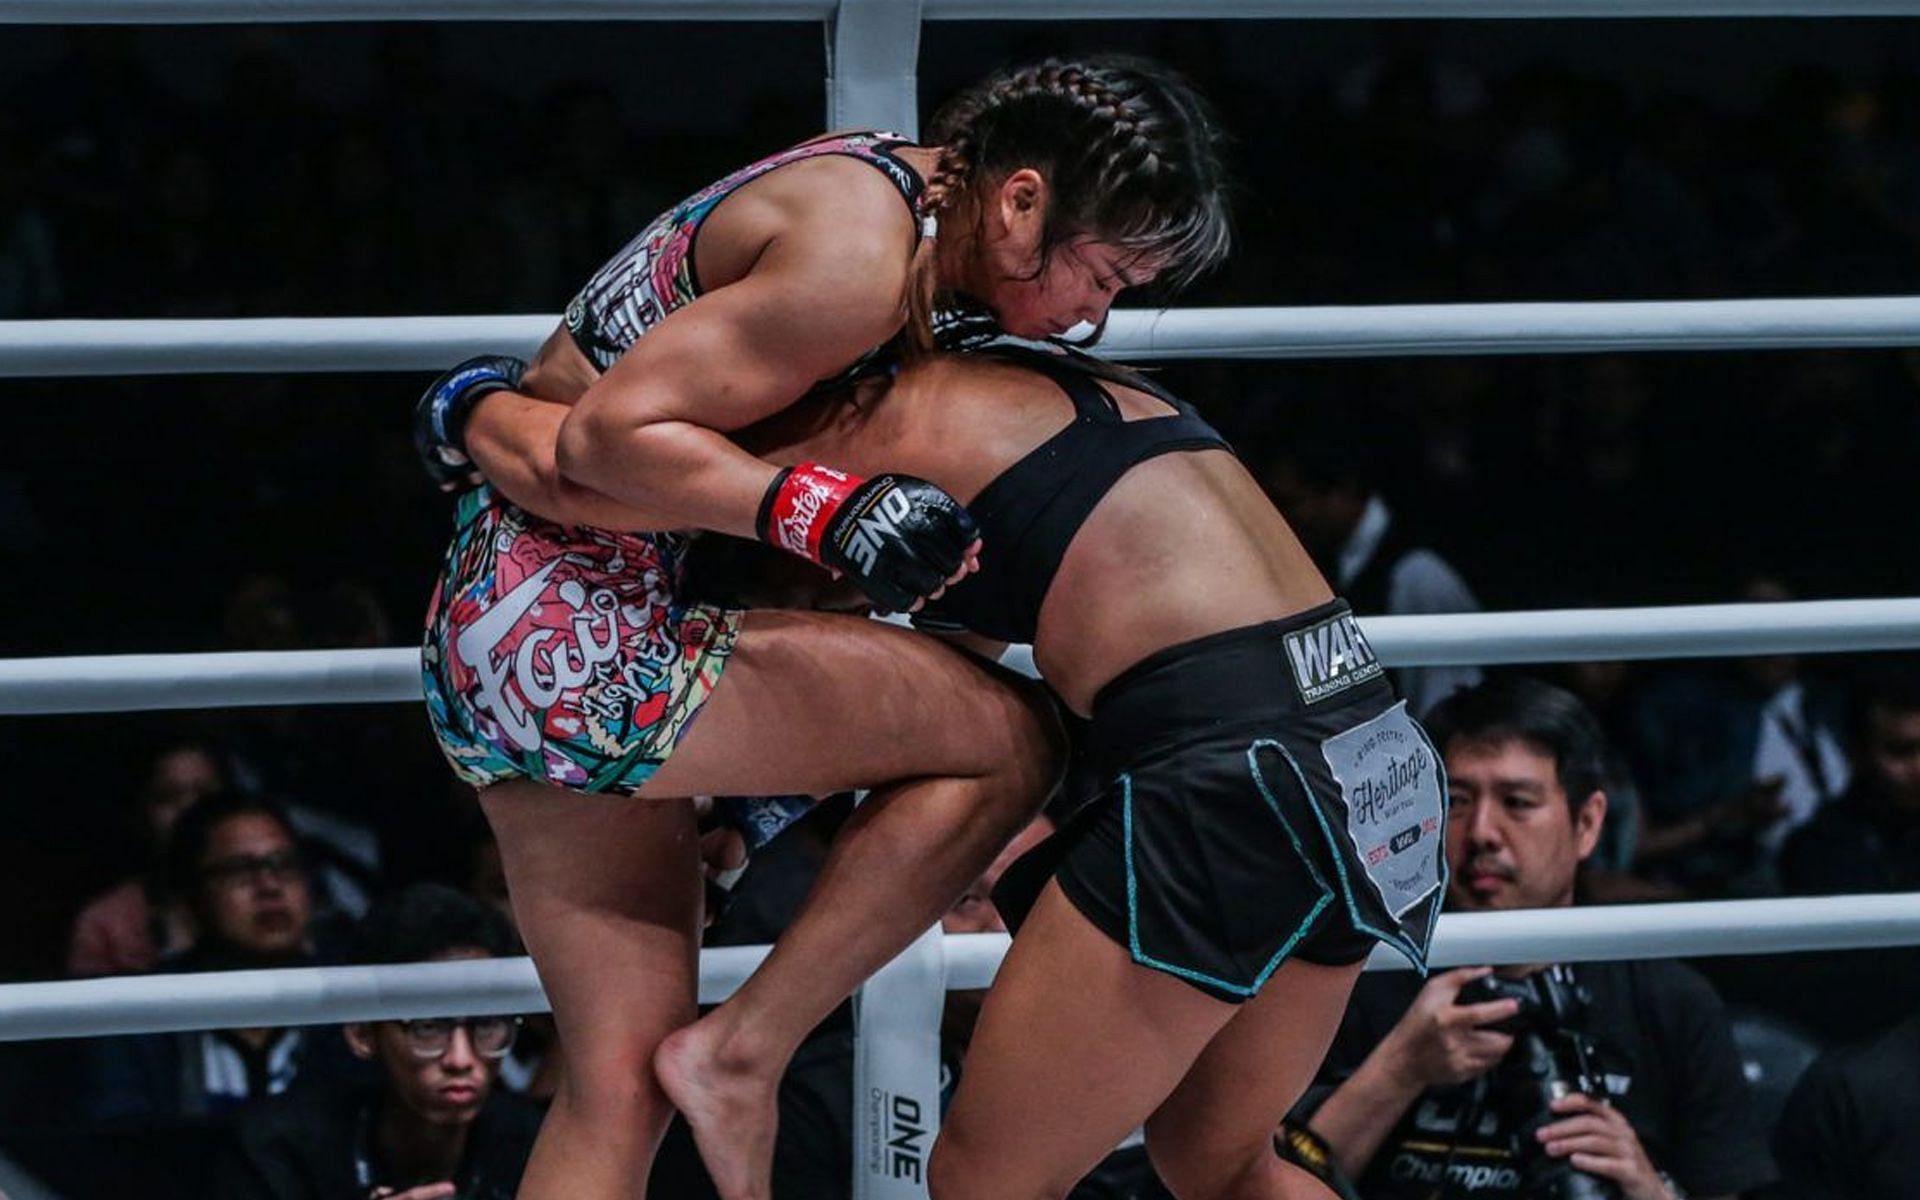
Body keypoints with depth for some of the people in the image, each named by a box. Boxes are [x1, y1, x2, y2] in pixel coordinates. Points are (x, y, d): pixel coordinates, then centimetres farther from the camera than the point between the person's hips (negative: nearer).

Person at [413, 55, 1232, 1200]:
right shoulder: (863, 253, -19)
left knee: (622, 1087, 6)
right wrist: (834, 511, -27)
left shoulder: (884, 181, 13)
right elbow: (611, 435, -21)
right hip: (572, 635, -10)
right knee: (1009, 737, -8)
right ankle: (743, 1057, -5)